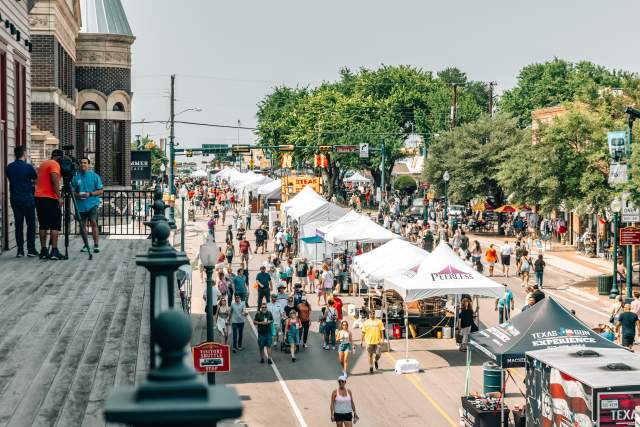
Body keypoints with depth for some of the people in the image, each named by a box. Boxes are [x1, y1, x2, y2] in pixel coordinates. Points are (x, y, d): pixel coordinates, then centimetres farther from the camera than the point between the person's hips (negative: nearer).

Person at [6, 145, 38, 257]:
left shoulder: (9, 167, 4)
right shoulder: (28, 167, -10)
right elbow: (36, 179, 1)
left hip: (14, 200, 5)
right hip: (27, 200, -4)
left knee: (18, 225, 8)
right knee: (31, 225, 3)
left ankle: (20, 250, 6)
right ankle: (31, 250, 1)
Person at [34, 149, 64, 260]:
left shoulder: (43, 164, 21)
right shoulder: (54, 164, -7)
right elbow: (55, 181, -19)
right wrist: (59, 197, -18)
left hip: (39, 197, 9)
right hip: (50, 198, -9)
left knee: (43, 225, 10)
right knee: (55, 225, -6)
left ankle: (43, 251, 8)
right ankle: (54, 251, -12)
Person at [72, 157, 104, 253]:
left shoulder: (94, 176, 2)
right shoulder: (76, 177, 9)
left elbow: (100, 191, 1)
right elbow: (73, 191, 13)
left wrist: (90, 194, -12)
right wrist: (77, 195, -9)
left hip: (92, 203, -3)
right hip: (80, 205, 3)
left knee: (93, 223, -14)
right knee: (83, 225, 7)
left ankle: (96, 245, -12)